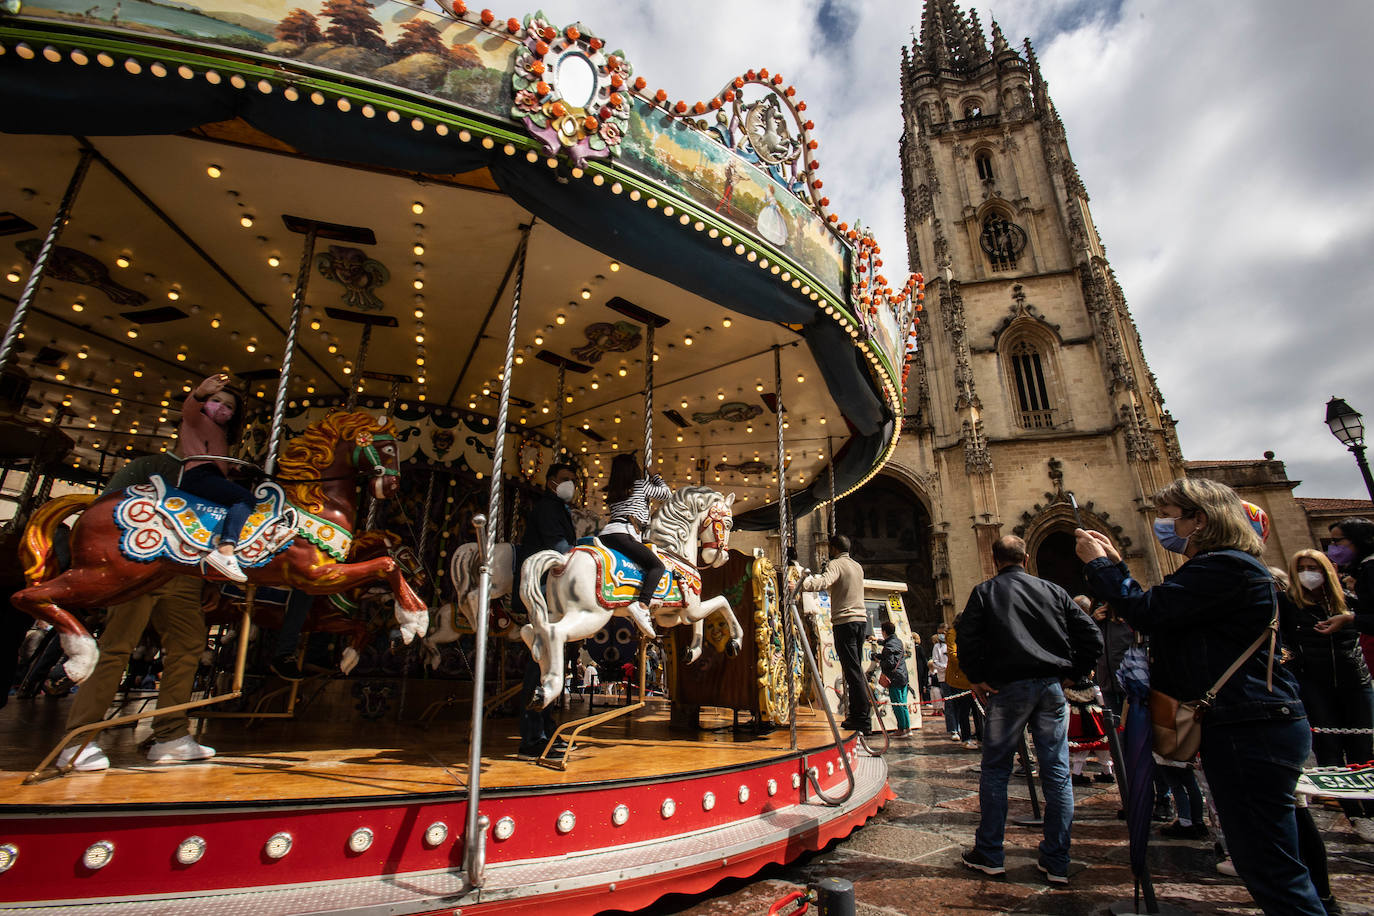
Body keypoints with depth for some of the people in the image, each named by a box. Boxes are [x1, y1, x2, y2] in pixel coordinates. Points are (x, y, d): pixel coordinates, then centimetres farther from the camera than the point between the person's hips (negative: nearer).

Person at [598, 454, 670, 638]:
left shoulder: (612, 492, 26)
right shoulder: (641, 485, 9)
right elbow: (666, 493, 21)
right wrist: (656, 478, 38)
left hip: (606, 533, 8)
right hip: (621, 534, -8)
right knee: (657, 566, -16)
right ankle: (641, 605, -37)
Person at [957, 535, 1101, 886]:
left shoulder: (985, 591, 1)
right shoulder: (1053, 590, 11)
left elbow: (967, 637, -10)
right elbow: (1091, 635, 7)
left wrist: (977, 678, 0)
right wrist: (1072, 674, 11)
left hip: (1009, 686, -3)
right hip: (1052, 686, 3)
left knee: (995, 770, 7)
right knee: (1057, 773, 10)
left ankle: (989, 854, 14)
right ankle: (1056, 862, 16)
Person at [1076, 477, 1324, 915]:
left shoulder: (1225, 567, -18)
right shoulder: (1225, 567, 17)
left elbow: (1148, 612, -23)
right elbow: (1158, 609, 17)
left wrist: (1098, 564, -11)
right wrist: (1116, 564, 12)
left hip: (1249, 731, -11)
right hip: (1244, 724, 11)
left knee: (1271, 869, -3)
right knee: (1260, 860, 20)